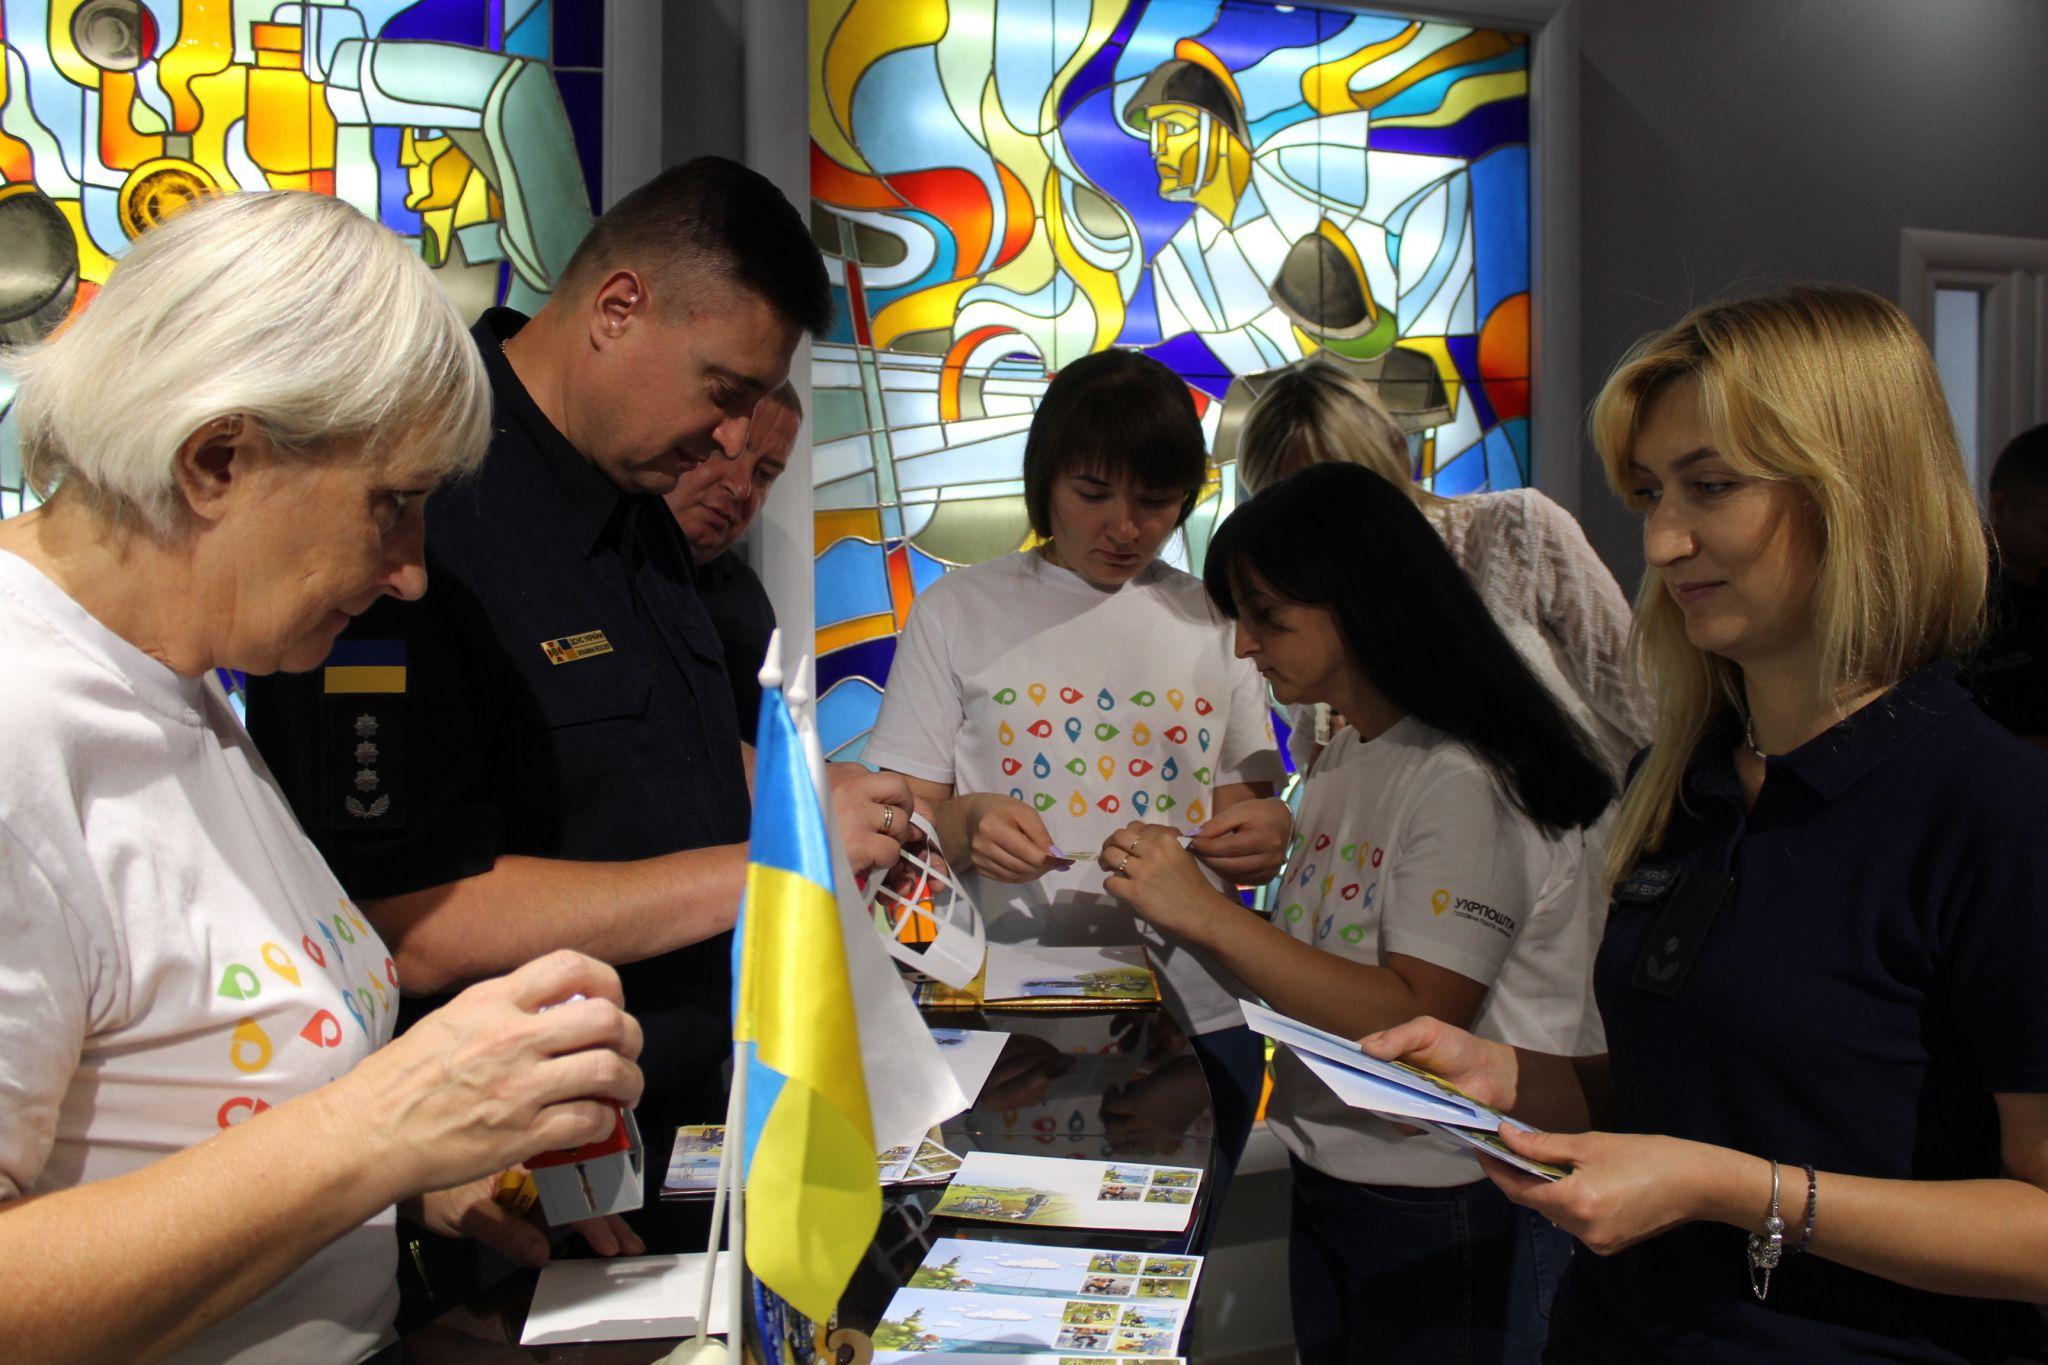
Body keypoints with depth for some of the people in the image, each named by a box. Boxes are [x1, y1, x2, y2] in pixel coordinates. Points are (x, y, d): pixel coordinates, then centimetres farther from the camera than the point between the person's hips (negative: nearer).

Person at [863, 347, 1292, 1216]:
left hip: (1195, 1021, 2)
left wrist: (1266, 834, -12)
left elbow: (1243, 815, 11)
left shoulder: (1213, 623, 10)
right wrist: (965, 824, -22)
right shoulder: (960, 612, 3)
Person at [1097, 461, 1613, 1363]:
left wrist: (1208, 914, -26)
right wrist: (1169, 902, -4)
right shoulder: (1342, 762, 7)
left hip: (1447, 1218, -8)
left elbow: (1419, 1020, -25)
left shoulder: (1461, 782, -20)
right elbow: (1318, 965, 8)